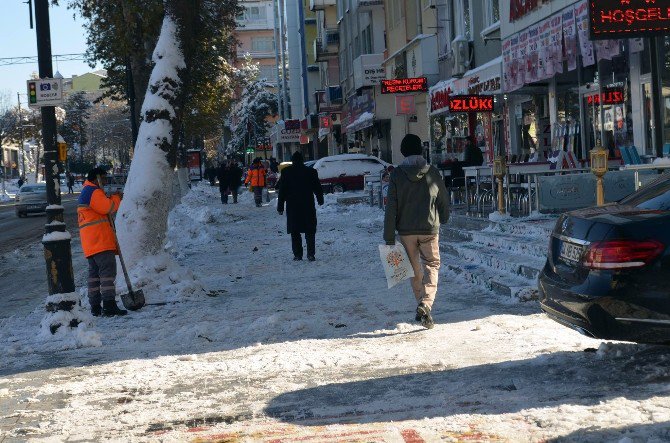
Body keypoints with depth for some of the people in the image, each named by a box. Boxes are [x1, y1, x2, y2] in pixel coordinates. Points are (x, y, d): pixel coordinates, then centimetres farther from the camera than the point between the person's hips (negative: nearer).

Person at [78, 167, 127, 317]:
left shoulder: (85, 192, 25)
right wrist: (117, 198, -1)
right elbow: (108, 208, -17)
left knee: (94, 272, 10)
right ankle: (109, 306, -20)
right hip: (100, 241, -11)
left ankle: (95, 307, 10)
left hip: (90, 243, 11)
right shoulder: (93, 192, -10)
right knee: (107, 271, -14)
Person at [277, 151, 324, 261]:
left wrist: (280, 206, 3)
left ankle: (297, 254, 3)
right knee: (310, 231, 6)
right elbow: (317, 188, 8)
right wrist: (320, 199, 26)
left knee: (295, 232, 6)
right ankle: (311, 254, 0)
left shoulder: (286, 172, -2)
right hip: (308, 206, 1)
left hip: (292, 207, -1)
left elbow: (282, 190, -2)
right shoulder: (311, 171, 1)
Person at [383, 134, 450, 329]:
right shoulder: (432, 172, -3)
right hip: (430, 229, -1)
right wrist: (442, 220, 29)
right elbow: (444, 200, 8)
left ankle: (421, 306, 25)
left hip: (406, 230, 1)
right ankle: (426, 304, -15)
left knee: (414, 268, 16)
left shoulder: (397, 174, -6)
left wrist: (389, 236, -4)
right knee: (431, 264, 6)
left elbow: (391, 207, -8)